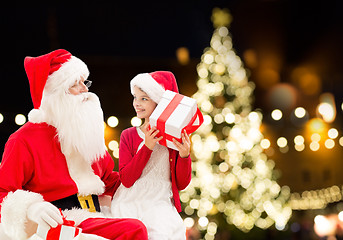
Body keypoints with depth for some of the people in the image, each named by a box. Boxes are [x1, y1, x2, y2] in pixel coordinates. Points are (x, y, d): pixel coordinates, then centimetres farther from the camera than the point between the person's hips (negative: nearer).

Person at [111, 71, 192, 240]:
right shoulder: (128, 135, 7)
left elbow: (182, 184, 5)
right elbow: (126, 179, -6)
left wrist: (184, 155, -12)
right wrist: (147, 147, -15)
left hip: (160, 204, 0)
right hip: (129, 205, 1)